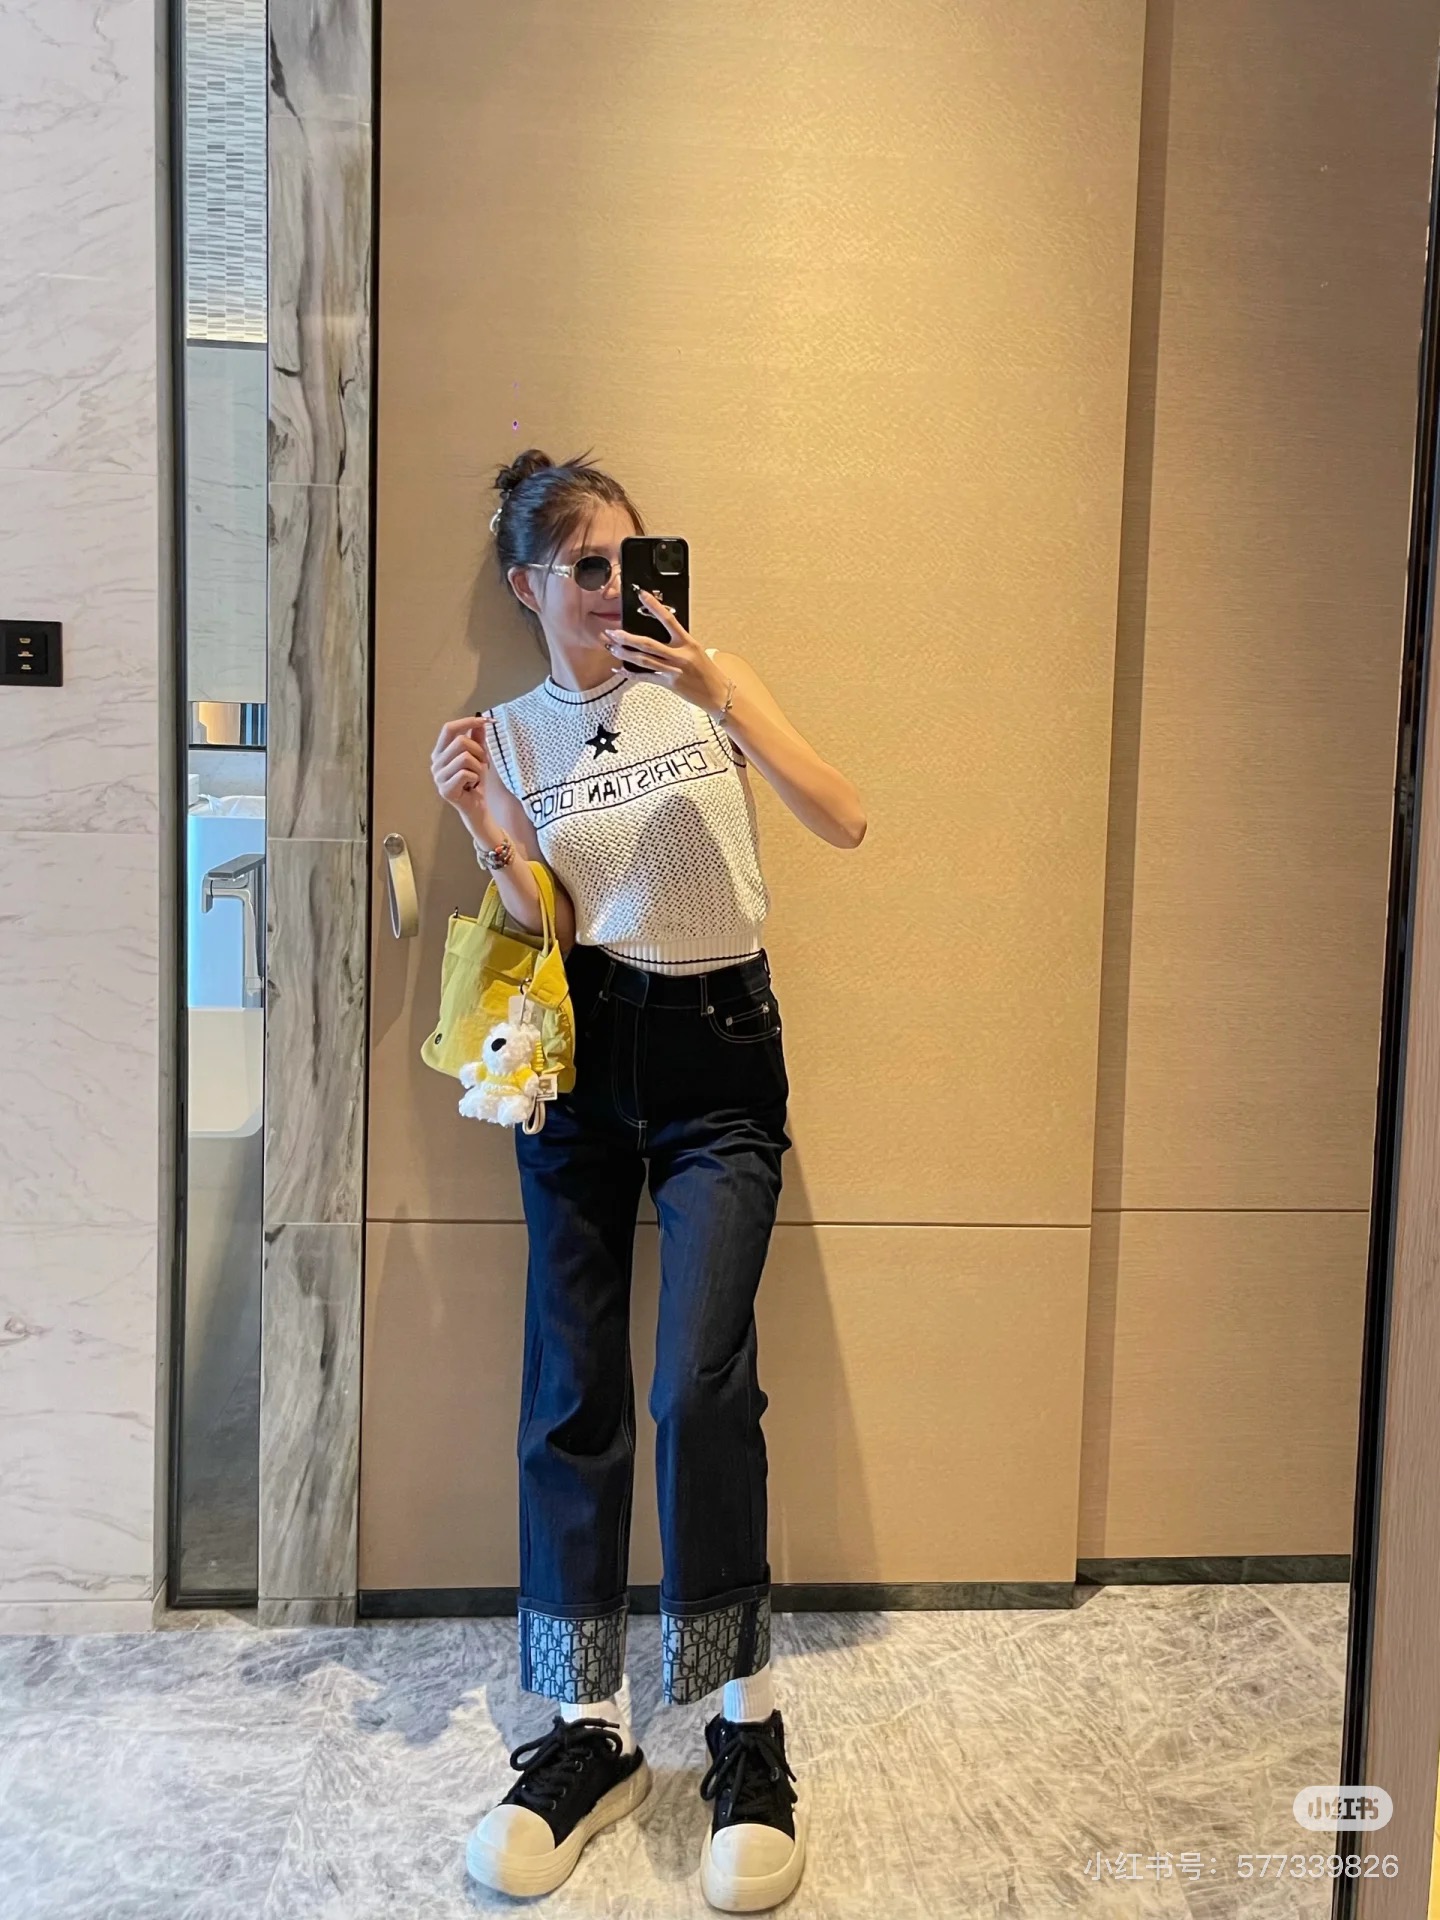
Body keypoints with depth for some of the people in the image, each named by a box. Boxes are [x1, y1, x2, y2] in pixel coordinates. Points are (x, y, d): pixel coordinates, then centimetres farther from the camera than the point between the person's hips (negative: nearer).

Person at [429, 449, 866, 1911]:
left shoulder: (707, 686, 4)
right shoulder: (510, 735, 9)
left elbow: (844, 824, -9)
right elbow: (541, 932, 2)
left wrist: (725, 696, -19)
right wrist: (482, 833, -14)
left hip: (717, 1052, -2)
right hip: (580, 1056, 3)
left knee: (700, 1383, -13)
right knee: (572, 1393, 3)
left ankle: (746, 1729, 5)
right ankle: (588, 1729, 16)